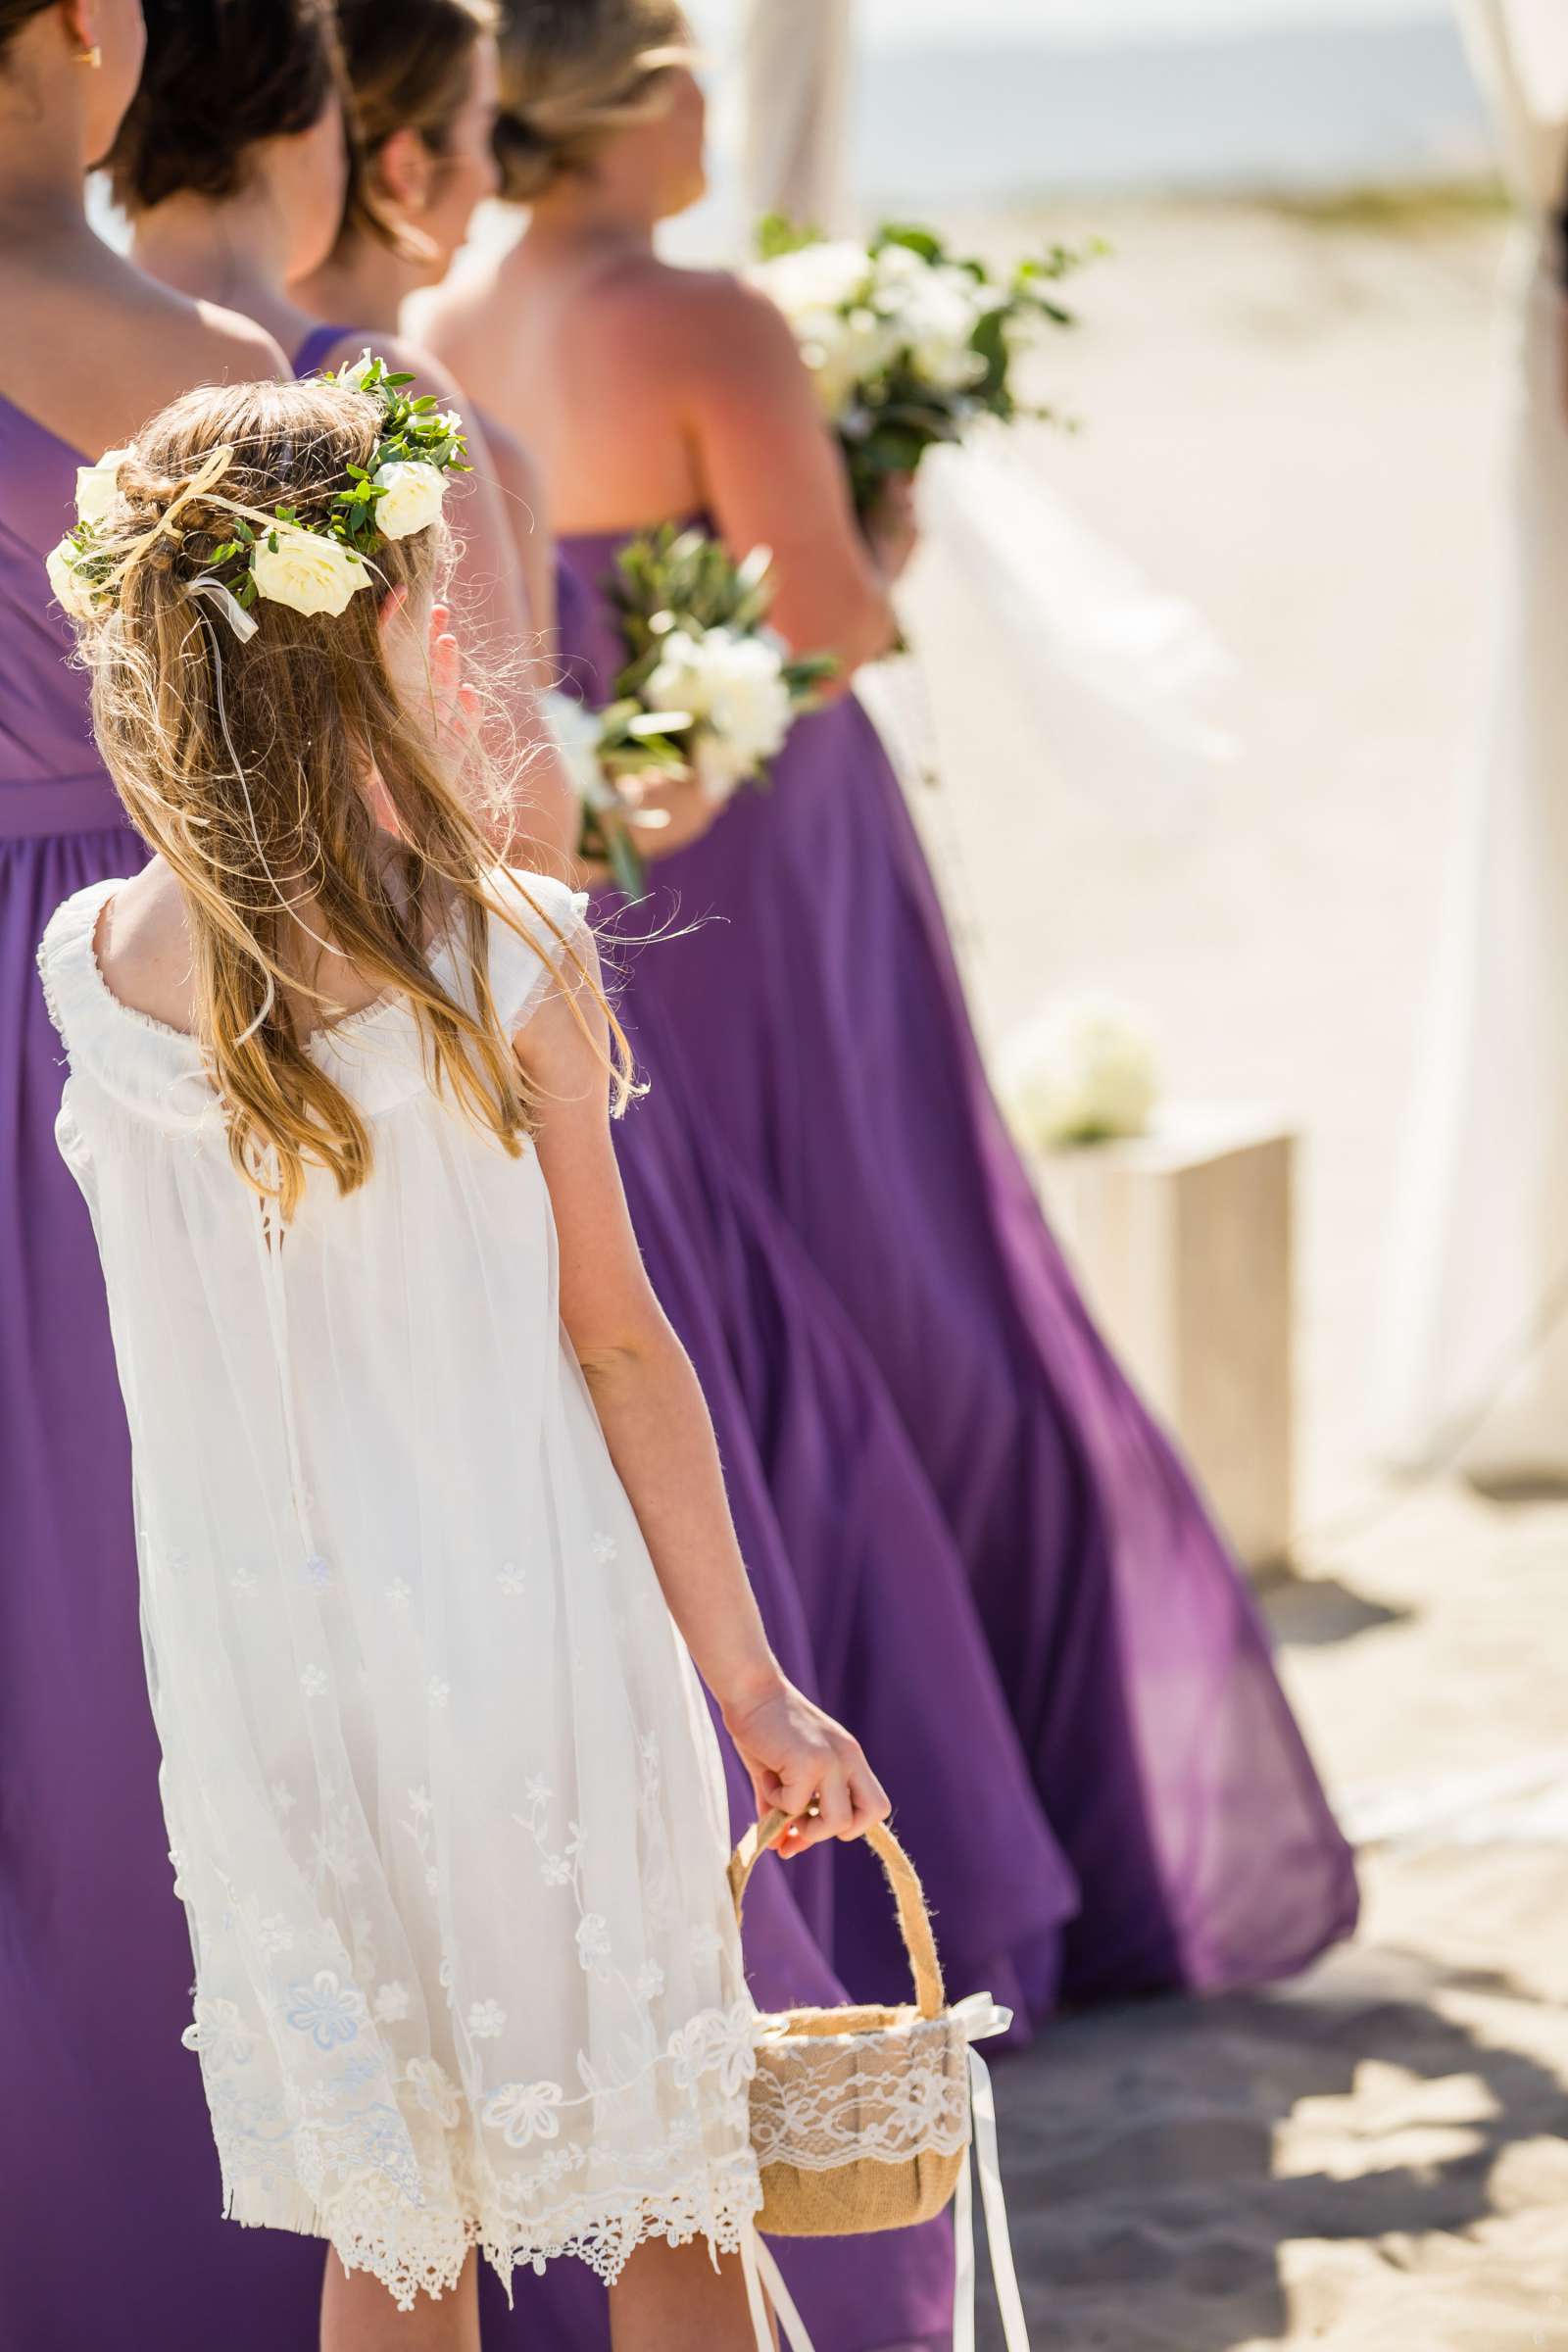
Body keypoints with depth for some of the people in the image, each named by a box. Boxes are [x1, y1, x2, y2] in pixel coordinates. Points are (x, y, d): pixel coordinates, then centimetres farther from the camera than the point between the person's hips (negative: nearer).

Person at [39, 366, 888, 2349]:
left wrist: (416, 789, 12)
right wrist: (752, 1681, -2)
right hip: (535, 1631, -2)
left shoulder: (95, 971, -8)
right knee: (663, 2182, 14)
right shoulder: (509, 951, -15)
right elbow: (617, 1341, -10)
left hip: (271, 1685, 3)